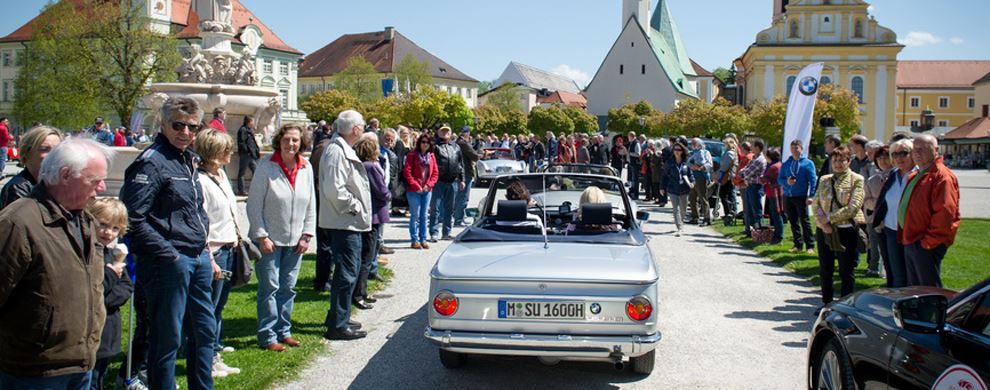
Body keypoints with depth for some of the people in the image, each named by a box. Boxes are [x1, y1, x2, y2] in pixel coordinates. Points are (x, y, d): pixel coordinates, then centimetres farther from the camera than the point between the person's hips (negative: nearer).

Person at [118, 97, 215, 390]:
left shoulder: (189, 161, 14)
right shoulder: (151, 163, -13)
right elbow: (133, 220, -20)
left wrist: (206, 255, 17)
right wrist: (170, 255, -19)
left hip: (198, 260, 9)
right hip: (169, 264, -9)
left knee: (205, 332, 17)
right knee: (167, 338, 1)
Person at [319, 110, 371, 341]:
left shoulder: (344, 150, 15)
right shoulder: (336, 152, -18)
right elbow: (335, 189, -26)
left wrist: (357, 207, 14)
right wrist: (355, 206, -16)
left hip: (350, 223, 11)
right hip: (344, 223, -11)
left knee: (349, 271, 18)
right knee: (346, 274, -5)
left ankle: (338, 318, 30)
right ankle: (338, 326, 2)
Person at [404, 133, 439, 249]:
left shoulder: (431, 156, 10)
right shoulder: (412, 155, -3)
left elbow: (435, 173, 9)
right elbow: (407, 172, -9)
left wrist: (429, 184, -5)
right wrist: (415, 185, -13)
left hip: (427, 190, 4)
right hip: (414, 190, -4)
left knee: (424, 215, 9)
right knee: (415, 215, -3)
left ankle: (423, 239, 16)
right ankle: (414, 240, 3)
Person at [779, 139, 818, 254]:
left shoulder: (808, 163, 2)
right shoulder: (786, 164, 14)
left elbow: (813, 180, -3)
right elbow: (779, 179, 14)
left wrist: (811, 196, -12)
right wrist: (786, 182, -8)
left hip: (801, 197, -5)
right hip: (788, 196, 5)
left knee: (804, 221, -6)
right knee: (793, 221, 8)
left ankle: (810, 246, -2)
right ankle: (798, 245, 15)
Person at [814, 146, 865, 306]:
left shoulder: (857, 180, -3)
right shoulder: (824, 180, 12)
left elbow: (853, 207, -13)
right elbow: (816, 203, 7)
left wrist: (830, 218, -15)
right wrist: (822, 221, -10)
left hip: (846, 230, -5)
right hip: (825, 230, 5)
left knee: (846, 273, 3)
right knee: (825, 271, 12)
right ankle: (826, 303, 25)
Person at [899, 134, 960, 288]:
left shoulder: (942, 176, -13)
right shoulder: (915, 176, 18)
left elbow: (945, 212, -21)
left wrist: (929, 241, -20)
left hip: (926, 245, -10)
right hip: (910, 243, 10)